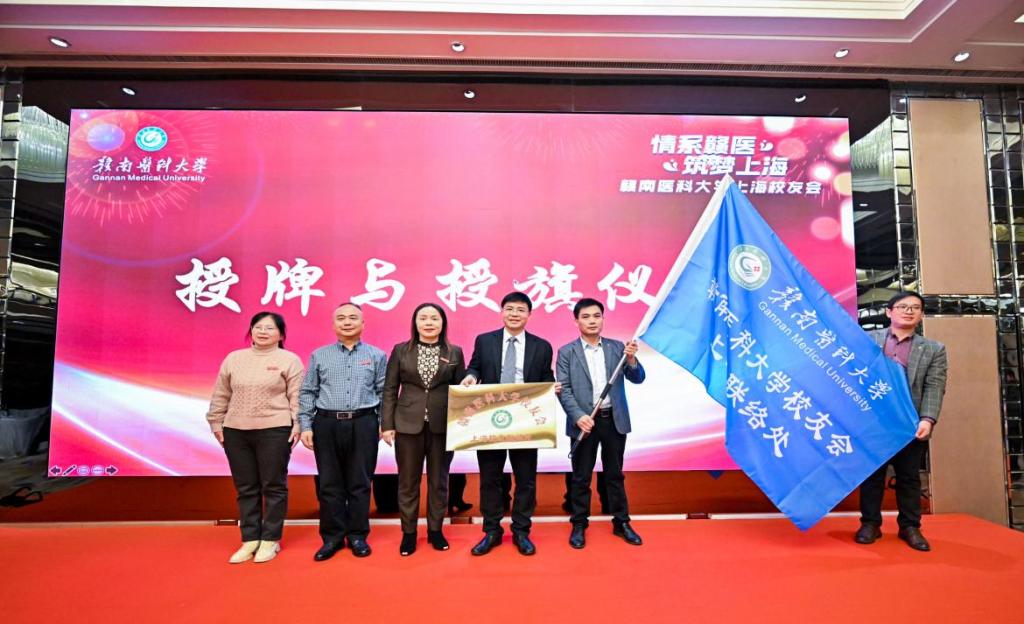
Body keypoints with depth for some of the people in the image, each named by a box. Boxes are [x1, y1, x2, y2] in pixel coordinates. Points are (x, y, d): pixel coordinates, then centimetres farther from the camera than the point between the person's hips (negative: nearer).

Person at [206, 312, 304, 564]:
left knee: (273, 487, 5)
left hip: (274, 431, -4)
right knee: (245, 488, 10)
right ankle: (250, 539, 21)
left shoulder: (289, 360, -2)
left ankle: (270, 540, 16)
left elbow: (297, 397, -5)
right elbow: (220, 396, 14)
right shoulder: (234, 358, 10)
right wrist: (216, 423, 12)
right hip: (236, 431, 4)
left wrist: (298, 425, -11)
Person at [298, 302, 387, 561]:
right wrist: (306, 425, 0)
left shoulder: (377, 355, 6)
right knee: (329, 483, 7)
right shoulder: (319, 356, 8)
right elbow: (307, 393, 8)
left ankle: (357, 536, 19)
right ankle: (332, 537, 19)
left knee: (359, 483, 6)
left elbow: (384, 392, 5)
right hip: (326, 424, 1)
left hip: (363, 425, -1)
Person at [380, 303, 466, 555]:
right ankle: (408, 533, 23)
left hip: (443, 426, 1)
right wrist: (387, 424, -3)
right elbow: (390, 389, 3)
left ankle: (435, 530, 26)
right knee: (408, 481, 8)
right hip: (408, 425, 0)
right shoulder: (401, 350, 3)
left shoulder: (455, 352, 4)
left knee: (439, 481, 10)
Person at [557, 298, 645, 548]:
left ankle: (621, 523, 25)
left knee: (615, 474, 13)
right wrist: (579, 416, -20)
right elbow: (563, 389, -6)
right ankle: (579, 525, 20)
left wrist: (631, 360, -19)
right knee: (581, 477, 8)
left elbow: (638, 378, 1)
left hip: (614, 420, 2)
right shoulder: (567, 352, 0)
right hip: (585, 421, -2)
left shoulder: (617, 347, 6)